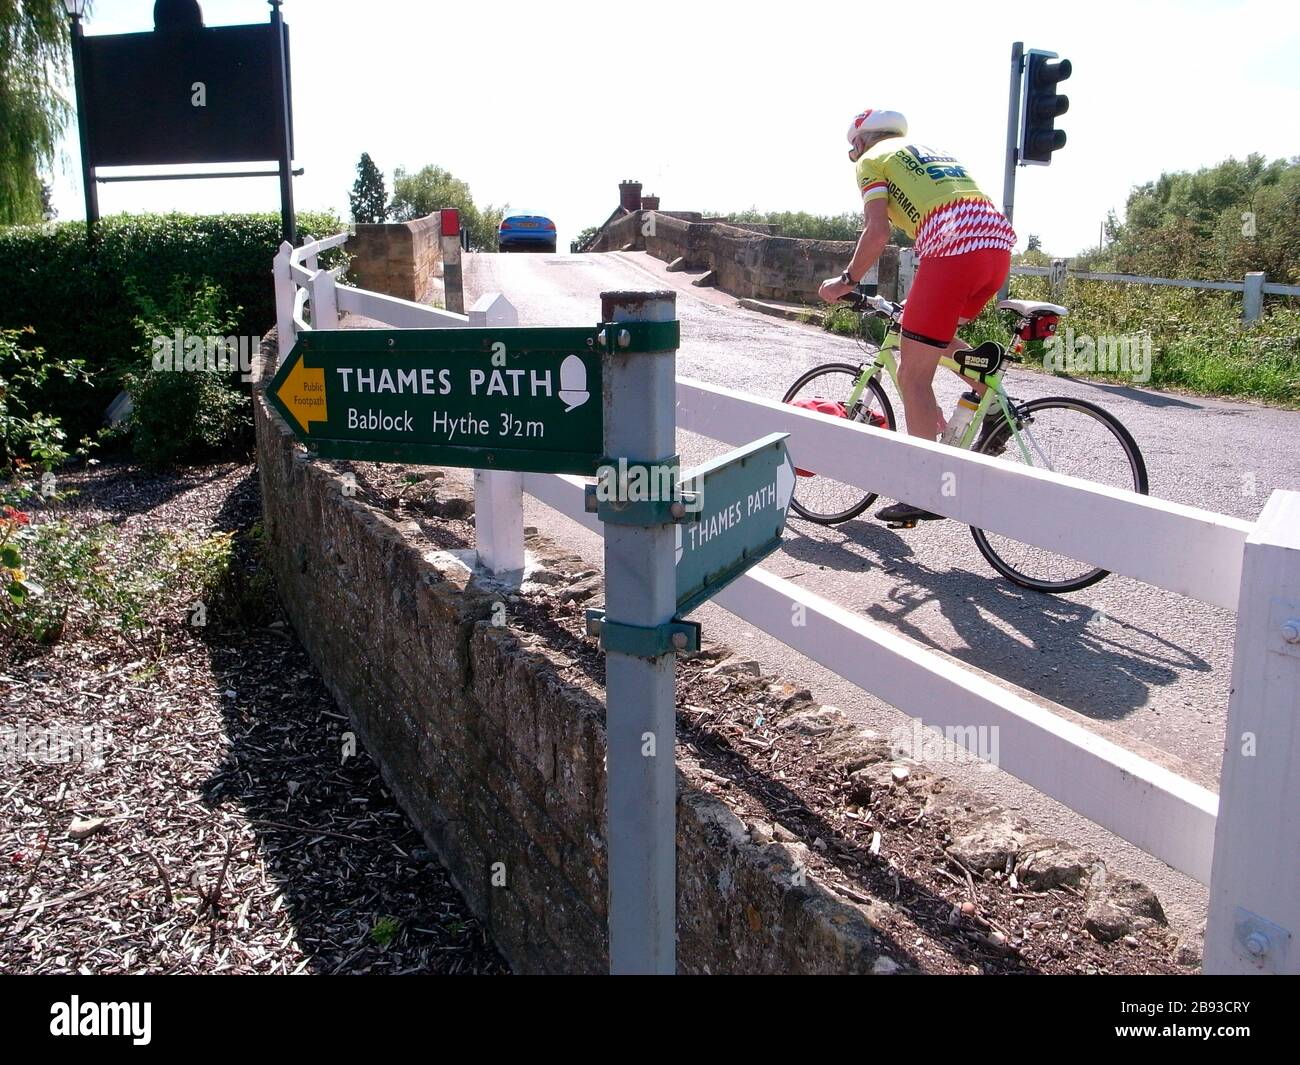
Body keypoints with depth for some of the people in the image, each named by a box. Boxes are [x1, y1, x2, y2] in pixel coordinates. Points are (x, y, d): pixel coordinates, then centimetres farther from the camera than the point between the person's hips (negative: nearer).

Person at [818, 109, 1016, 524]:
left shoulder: (872, 160, 13)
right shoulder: (937, 153, 34)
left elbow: (878, 232, -3)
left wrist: (847, 281, 10)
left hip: (952, 251, -8)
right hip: (999, 245, 8)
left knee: (913, 377, 1)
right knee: (934, 334, 31)